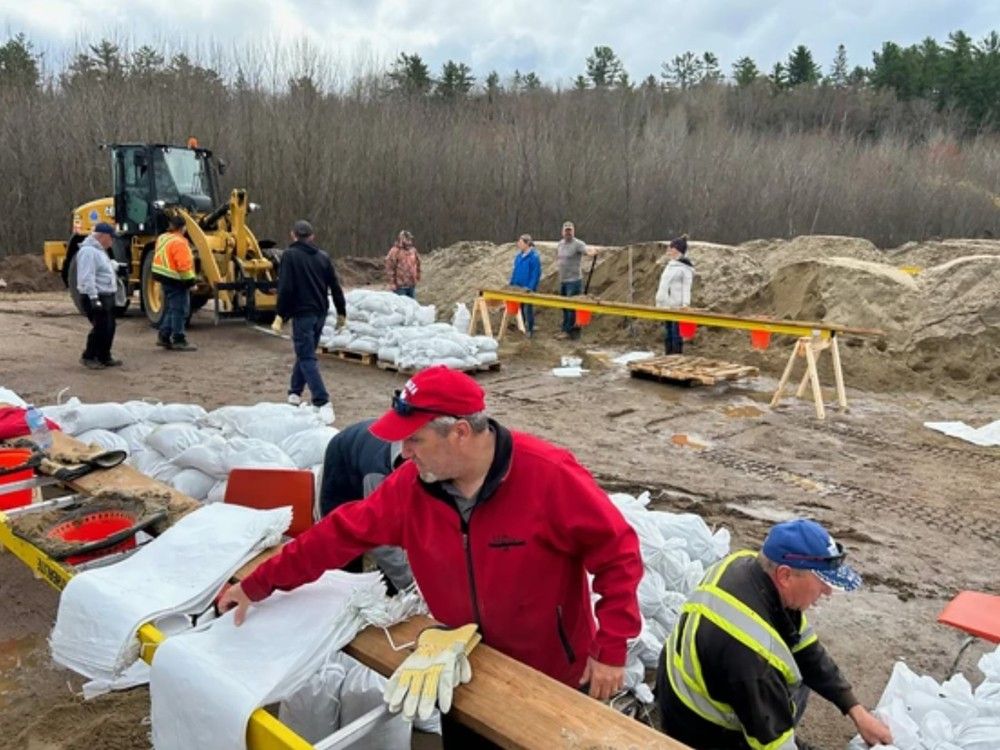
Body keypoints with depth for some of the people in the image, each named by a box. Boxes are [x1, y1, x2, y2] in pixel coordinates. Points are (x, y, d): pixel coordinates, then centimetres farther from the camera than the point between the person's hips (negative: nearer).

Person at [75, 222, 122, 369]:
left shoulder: (99, 250, 17)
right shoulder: (88, 251, -18)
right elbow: (87, 278, -26)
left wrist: (116, 266, 24)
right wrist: (94, 298, -29)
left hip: (106, 296, 11)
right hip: (96, 297, -11)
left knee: (109, 328, 13)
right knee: (101, 328, -8)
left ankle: (104, 357, 22)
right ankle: (88, 357, 4)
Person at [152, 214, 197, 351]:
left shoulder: (162, 238, 11)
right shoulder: (178, 242, -20)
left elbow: (160, 259, 17)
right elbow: (184, 265, -25)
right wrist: (190, 280, -20)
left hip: (165, 279, 10)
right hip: (176, 281, -10)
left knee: (170, 309, 18)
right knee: (179, 310, -4)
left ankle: (163, 336, 20)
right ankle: (179, 340, -1)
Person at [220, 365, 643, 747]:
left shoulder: (549, 475, -29)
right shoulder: (411, 485, -14)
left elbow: (617, 551, -22)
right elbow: (341, 534, -6)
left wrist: (610, 649, -21)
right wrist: (258, 584, -4)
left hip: (553, 674, -3)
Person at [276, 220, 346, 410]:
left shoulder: (290, 255, -8)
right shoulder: (323, 257, 9)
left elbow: (285, 288, -14)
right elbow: (335, 287, 9)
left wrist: (281, 313, -6)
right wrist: (341, 311, 16)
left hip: (302, 313, -6)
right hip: (320, 312, 6)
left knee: (307, 357, -4)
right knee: (305, 352, 19)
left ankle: (321, 400, -12)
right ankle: (295, 391, 29)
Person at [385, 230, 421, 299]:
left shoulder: (413, 250, 10)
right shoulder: (395, 251, -9)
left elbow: (417, 265, 22)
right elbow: (389, 268, -11)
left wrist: (417, 277, 19)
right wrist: (392, 283, -13)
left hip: (412, 285, 6)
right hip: (400, 286, -6)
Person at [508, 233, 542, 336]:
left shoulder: (534, 256, -13)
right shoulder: (519, 255, 8)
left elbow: (536, 274, -15)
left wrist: (530, 287, -20)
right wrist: (512, 284, 10)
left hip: (528, 288, -7)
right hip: (518, 287, 7)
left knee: (528, 309, 0)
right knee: (519, 308, 13)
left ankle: (530, 330, 10)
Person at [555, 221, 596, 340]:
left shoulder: (578, 244, -12)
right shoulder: (560, 244, 12)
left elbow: (587, 250, -30)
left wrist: (592, 252, -52)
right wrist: (558, 266, 11)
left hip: (574, 281, -8)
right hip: (562, 280, 8)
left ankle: (568, 331, 2)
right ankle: (565, 329, 24)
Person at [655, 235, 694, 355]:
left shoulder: (685, 267, -8)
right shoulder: (670, 265, 17)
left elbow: (686, 287, -13)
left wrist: (686, 304, -23)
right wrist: (659, 302, 18)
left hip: (677, 307, -8)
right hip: (666, 306, 8)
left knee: (676, 333, -5)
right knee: (667, 334, 12)